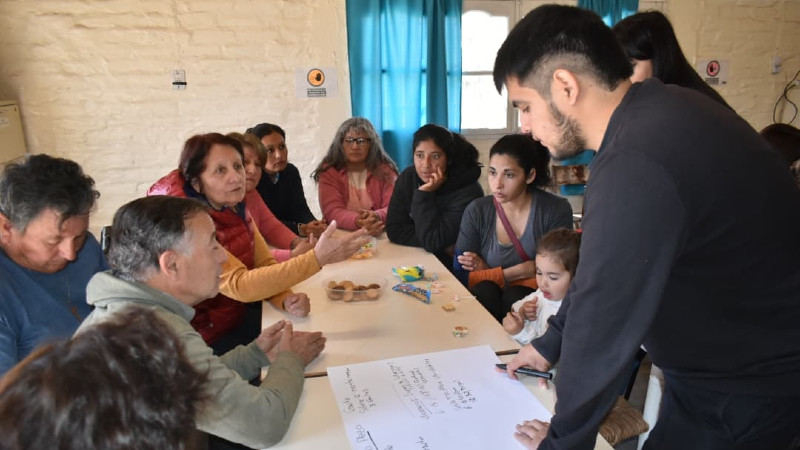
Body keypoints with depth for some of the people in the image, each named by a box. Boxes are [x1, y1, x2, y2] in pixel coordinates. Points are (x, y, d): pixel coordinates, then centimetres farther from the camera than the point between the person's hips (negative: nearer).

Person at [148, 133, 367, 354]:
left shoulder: (236, 207, -2)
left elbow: (265, 263, -1)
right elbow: (239, 285, -33)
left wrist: (286, 299, -22)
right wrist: (317, 258, -40)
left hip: (239, 315, 6)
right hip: (209, 341, -6)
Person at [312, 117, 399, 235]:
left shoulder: (385, 169, 3)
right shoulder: (329, 171, 0)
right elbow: (332, 210, -11)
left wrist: (377, 216, -30)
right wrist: (357, 222, -30)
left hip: (381, 234, 1)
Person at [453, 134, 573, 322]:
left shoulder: (556, 210, -10)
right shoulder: (477, 211, -6)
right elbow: (461, 275, -8)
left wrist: (489, 273, -11)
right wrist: (522, 271, -15)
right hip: (486, 300, 1)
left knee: (515, 297, -31)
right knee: (484, 290, -30)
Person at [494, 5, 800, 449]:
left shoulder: (637, 167, -35)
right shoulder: (654, 109, -3)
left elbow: (601, 323, -26)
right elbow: (603, 264, 5)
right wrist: (550, 343, 10)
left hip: (749, 388, -8)